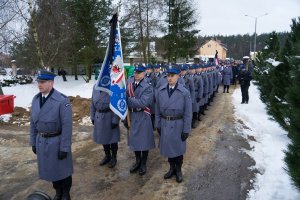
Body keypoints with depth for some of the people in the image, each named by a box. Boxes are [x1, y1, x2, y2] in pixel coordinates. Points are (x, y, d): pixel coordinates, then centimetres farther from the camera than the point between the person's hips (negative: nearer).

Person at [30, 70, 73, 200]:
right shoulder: (36, 99, 1)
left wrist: (64, 148, -17)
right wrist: (33, 142, 10)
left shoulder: (62, 100, -20)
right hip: (42, 141, 6)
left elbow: (67, 125, -19)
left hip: (57, 141, -6)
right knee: (50, 168, 20)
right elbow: (33, 122, 9)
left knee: (62, 169, 12)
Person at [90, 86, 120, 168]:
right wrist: (92, 117, 9)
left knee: (112, 138, 8)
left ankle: (113, 158, 29)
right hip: (98, 117, 6)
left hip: (110, 117, -6)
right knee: (103, 137, 19)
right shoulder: (95, 87, 3)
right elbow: (92, 103, 11)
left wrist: (115, 120, -17)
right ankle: (107, 156, 39)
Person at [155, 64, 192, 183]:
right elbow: (158, 109, 4)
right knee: (168, 147, 18)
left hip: (177, 124, -3)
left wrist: (186, 130, -10)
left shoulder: (185, 92, -14)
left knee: (178, 148, 14)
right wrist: (157, 124, 5)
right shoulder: (161, 91, -4)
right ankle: (172, 168, 41)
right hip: (164, 124, 3)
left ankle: (178, 170, 37)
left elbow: (188, 113, -10)